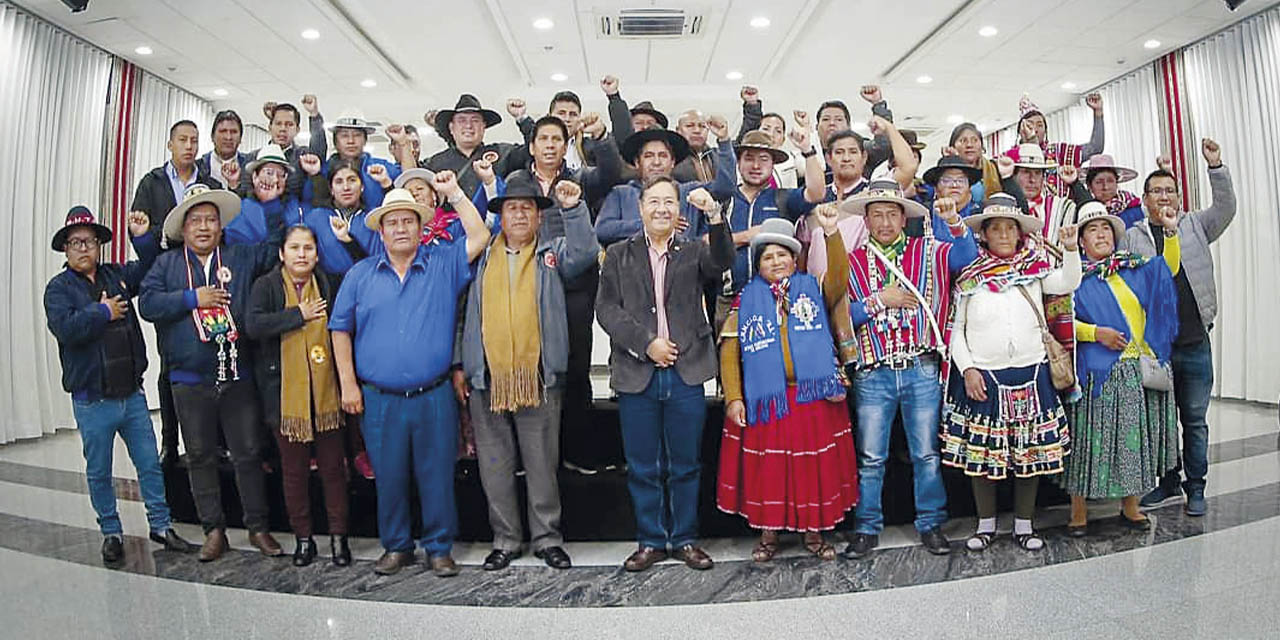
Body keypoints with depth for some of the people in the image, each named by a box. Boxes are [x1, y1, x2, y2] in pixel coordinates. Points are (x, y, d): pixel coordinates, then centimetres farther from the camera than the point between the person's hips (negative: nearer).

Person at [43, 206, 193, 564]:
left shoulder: (117, 276, 8)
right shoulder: (59, 288, -5)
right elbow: (66, 329, -21)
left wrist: (142, 238, -2)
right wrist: (104, 312, -12)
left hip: (132, 394, 3)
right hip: (92, 401, -3)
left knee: (150, 464, 9)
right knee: (99, 473, 11)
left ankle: (160, 525, 21)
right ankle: (111, 533, 26)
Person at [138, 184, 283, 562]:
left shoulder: (241, 257, 8)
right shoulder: (167, 264, 8)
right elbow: (148, 304, -3)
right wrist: (193, 298, -10)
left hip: (238, 379, -1)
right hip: (190, 382, 1)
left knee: (249, 454, 4)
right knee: (200, 457, 9)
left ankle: (258, 527, 14)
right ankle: (214, 530, 21)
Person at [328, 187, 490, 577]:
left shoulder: (444, 264, 6)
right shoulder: (360, 274, 8)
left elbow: (480, 237, -4)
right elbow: (340, 330, 9)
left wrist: (455, 193, -3)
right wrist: (348, 384, 3)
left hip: (434, 397, -1)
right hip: (379, 399, 1)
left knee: (437, 476, 5)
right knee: (389, 477, 10)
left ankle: (440, 548, 20)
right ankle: (396, 547, 27)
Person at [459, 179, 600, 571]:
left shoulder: (553, 253, 9)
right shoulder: (483, 257, 12)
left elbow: (585, 253, -11)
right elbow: (469, 316, 13)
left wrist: (573, 208, -21)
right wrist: (461, 367, 8)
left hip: (539, 379, -2)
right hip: (487, 380, 2)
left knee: (542, 465, 6)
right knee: (495, 467, 9)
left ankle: (547, 537, 20)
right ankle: (505, 539, 24)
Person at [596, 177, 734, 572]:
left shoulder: (694, 251, 10)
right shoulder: (619, 255, 9)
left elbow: (722, 263, -12)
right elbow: (606, 308, 0)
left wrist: (715, 215, -26)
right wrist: (646, 343, -10)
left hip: (686, 373, 0)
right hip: (636, 375, 0)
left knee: (686, 465, 9)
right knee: (643, 467, 8)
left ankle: (685, 539, 23)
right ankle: (651, 542, 22)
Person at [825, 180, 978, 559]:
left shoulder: (929, 252, 8)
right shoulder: (851, 262, 8)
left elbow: (968, 258, -9)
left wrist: (954, 223, -23)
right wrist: (879, 301, -9)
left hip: (922, 370, 0)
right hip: (873, 373, 0)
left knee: (926, 453, 8)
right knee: (870, 457, 7)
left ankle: (931, 524, 23)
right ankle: (867, 529, 18)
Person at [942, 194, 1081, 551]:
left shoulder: (1035, 271, 8)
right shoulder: (970, 278, 3)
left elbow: (1068, 283, -8)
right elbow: (956, 329, 3)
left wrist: (1070, 249, -22)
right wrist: (967, 369, -7)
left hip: (1030, 373, 2)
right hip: (982, 376, -1)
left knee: (1030, 451, 7)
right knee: (981, 452, 4)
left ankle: (1024, 525, 21)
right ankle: (986, 524, 19)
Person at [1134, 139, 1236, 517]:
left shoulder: (1195, 226, 8)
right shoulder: (1132, 237, 3)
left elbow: (1226, 208, -8)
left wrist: (1215, 166, -17)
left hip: (1195, 344, 0)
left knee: (1194, 419, 8)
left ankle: (1195, 488, 19)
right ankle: (1168, 482, 25)